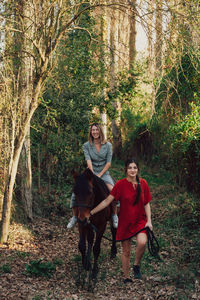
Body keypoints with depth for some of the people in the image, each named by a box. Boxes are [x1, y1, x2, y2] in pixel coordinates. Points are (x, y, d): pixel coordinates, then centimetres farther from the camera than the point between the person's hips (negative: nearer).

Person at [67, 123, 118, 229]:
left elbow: (108, 163, -4)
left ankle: (115, 216, -13)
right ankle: (75, 216, 2)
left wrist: (100, 175, -13)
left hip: (104, 173, -1)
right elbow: (88, 160, -12)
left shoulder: (108, 145, 0)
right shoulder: (86, 146, 1)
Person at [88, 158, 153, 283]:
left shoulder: (143, 183, -2)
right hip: (125, 222, -1)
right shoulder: (120, 184, -8)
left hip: (140, 220, 1)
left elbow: (147, 204, 5)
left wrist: (149, 220, -6)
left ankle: (136, 265, 1)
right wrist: (91, 213, -10)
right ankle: (127, 278, 25)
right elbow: (107, 201, -7)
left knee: (142, 242, -26)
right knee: (126, 251, 7)